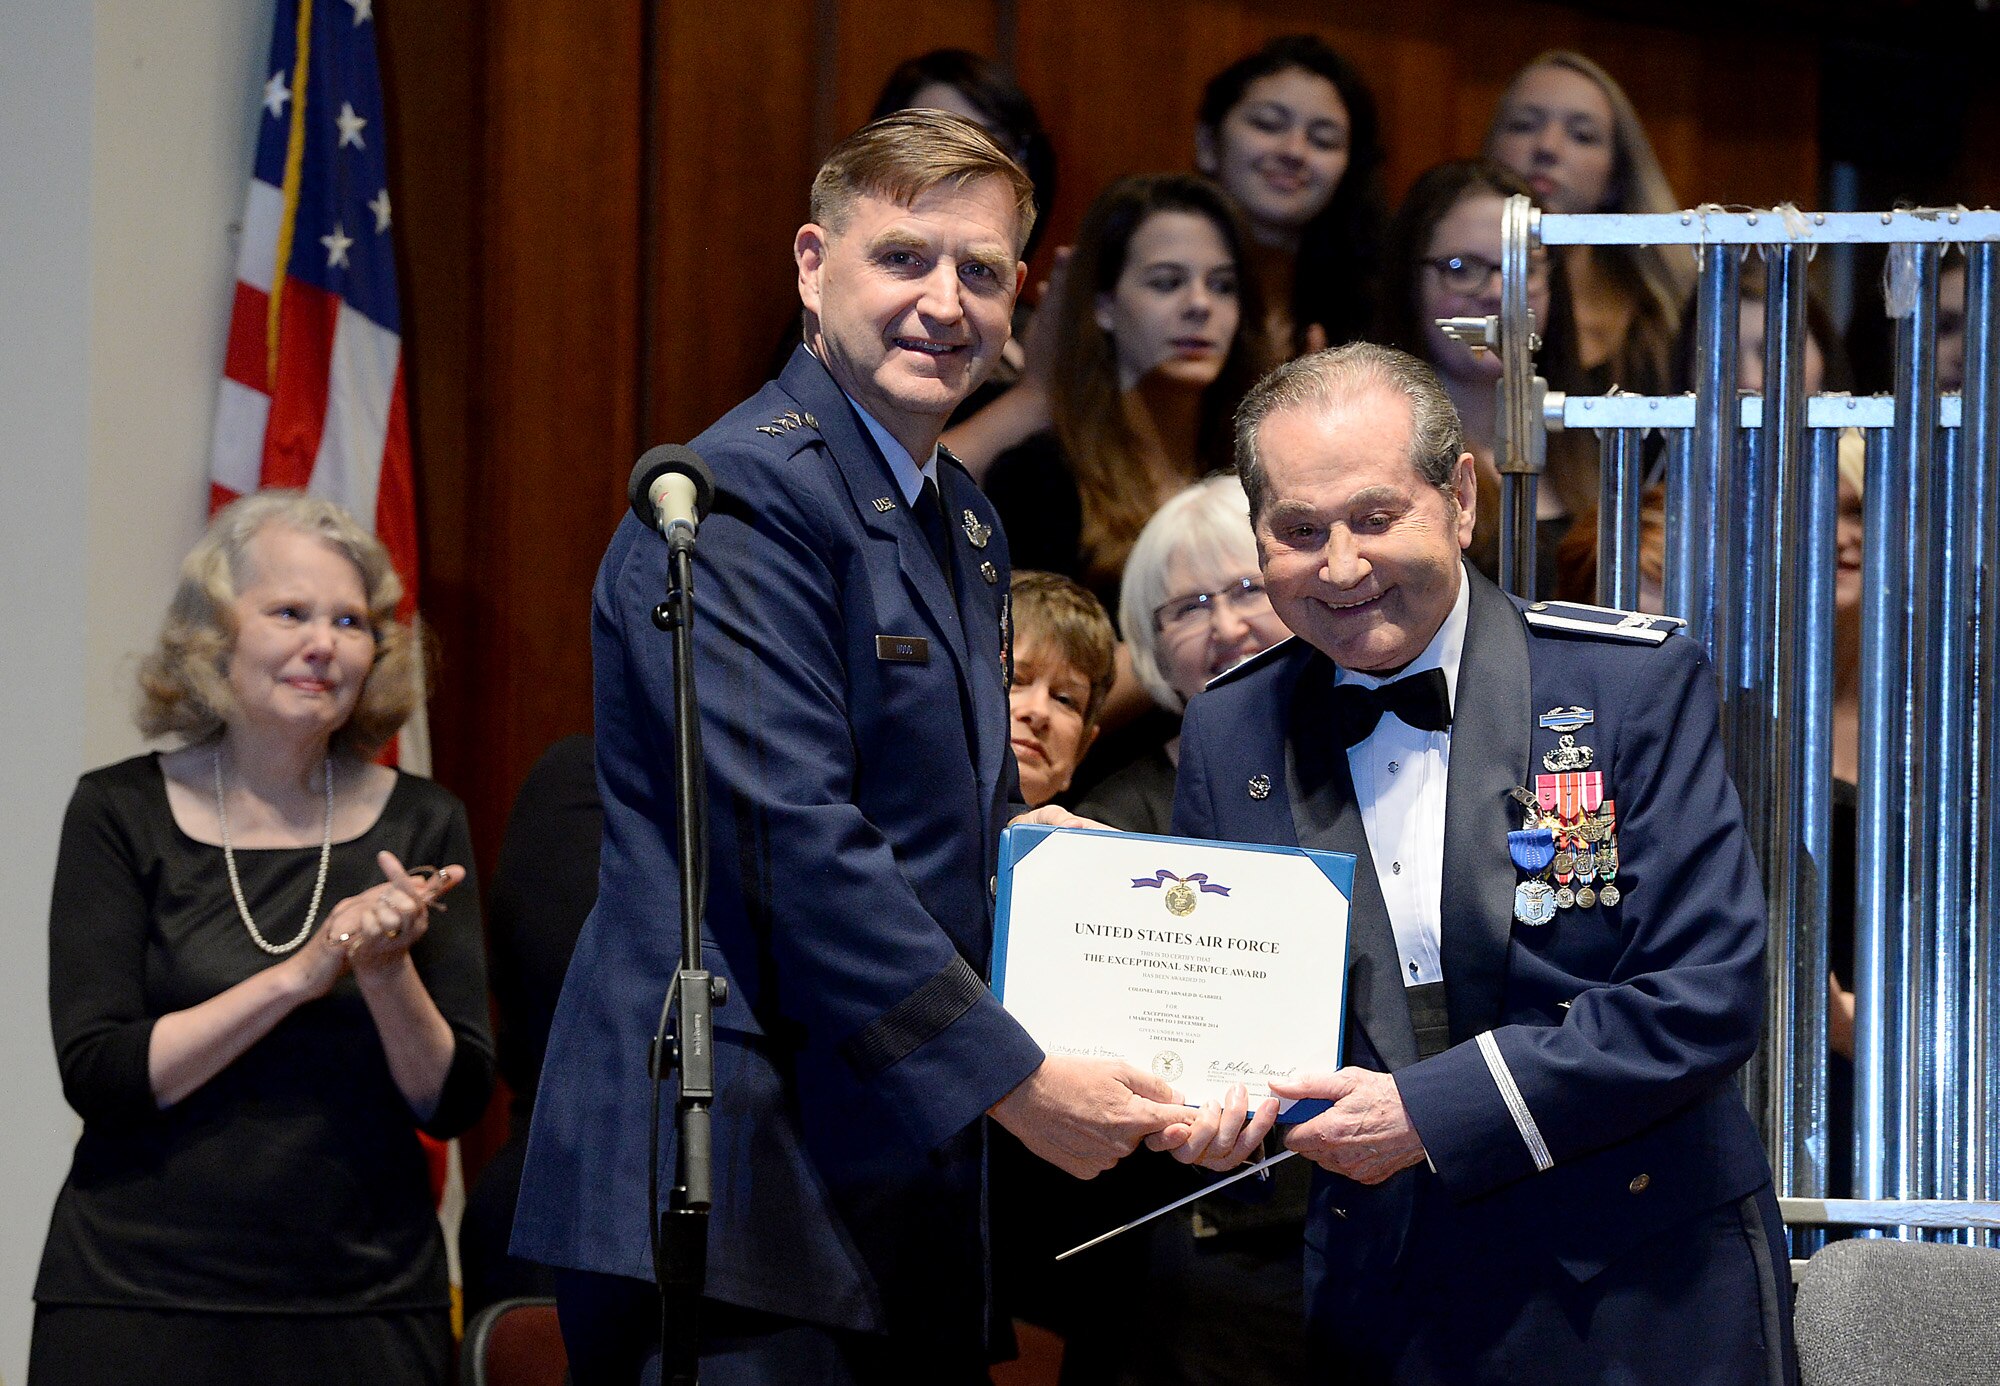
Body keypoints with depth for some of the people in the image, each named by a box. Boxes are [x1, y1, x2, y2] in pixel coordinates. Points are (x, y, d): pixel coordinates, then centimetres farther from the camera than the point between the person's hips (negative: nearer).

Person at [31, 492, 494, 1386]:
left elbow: (454, 1103, 1)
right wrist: (299, 976, -17)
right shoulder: (122, 815, 0)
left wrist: (387, 974, -16)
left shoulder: (419, 826, 5)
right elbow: (97, 1077, -10)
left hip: (366, 1304, 2)